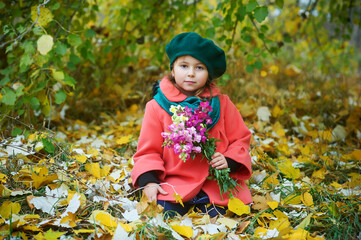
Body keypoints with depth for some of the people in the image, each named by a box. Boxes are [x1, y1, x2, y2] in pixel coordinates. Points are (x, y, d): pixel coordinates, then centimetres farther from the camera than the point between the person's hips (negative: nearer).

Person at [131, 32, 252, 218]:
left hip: (218, 181, 1)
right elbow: (148, 150, 7)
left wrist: (229, 160, -8)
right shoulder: (157, 106, 4)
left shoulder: (221, 103, 8)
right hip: (175, 184, -1)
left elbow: (240, 140, 12)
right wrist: (148, 181, -9)